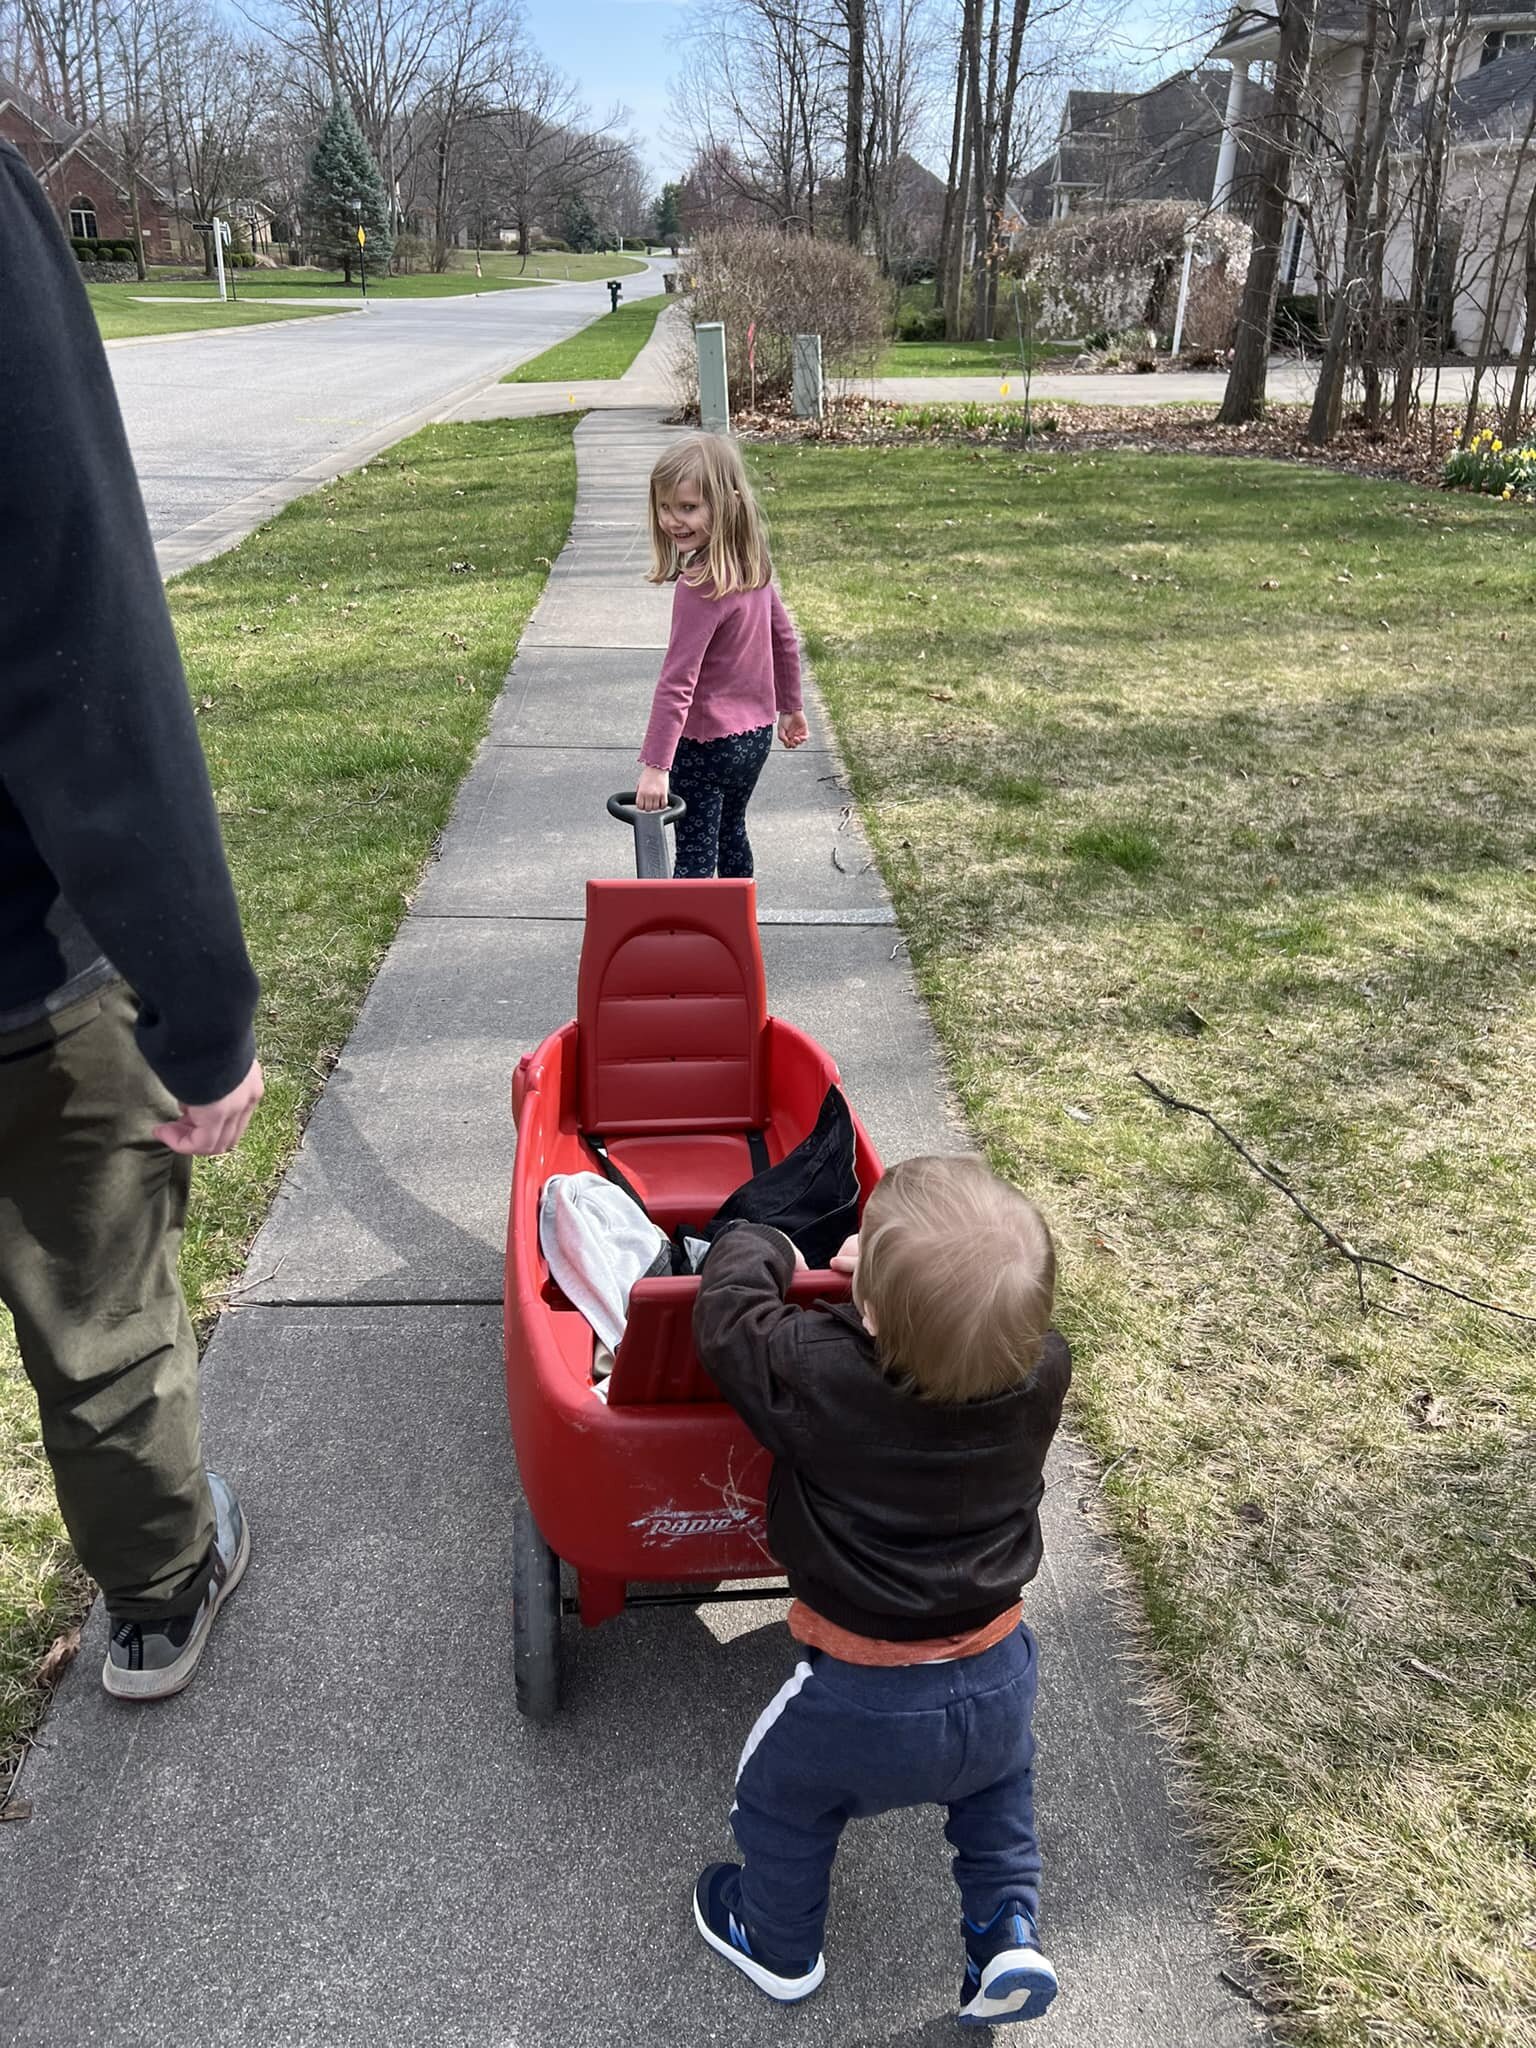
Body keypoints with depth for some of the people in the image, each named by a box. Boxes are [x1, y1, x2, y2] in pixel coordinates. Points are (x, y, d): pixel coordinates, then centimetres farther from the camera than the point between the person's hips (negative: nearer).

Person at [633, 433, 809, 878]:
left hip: (707, 745, -8)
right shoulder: (753, 565, -1)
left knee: (695, 855, 1)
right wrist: (790, 707, 22)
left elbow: (677, 682, -28)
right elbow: (784, 638, 10)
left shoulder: (700, 585, -25)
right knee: (731, 833, 25)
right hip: (756, 735, 8)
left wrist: (655, 765, -27)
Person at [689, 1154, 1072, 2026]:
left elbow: (724, 1307, -13)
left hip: (861, 1701, -3)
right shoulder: (1045, 1373, -18)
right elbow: (1005, 1320, 5)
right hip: (998, 1681, 3)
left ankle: (781, 1946, 50)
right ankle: (1009, 1930, 32)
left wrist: (766, 1249, 4)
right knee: (1000, 1781, 38)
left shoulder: (816, 1373, -29)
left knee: (780, 1800, 29)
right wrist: (899, 1276, 4)